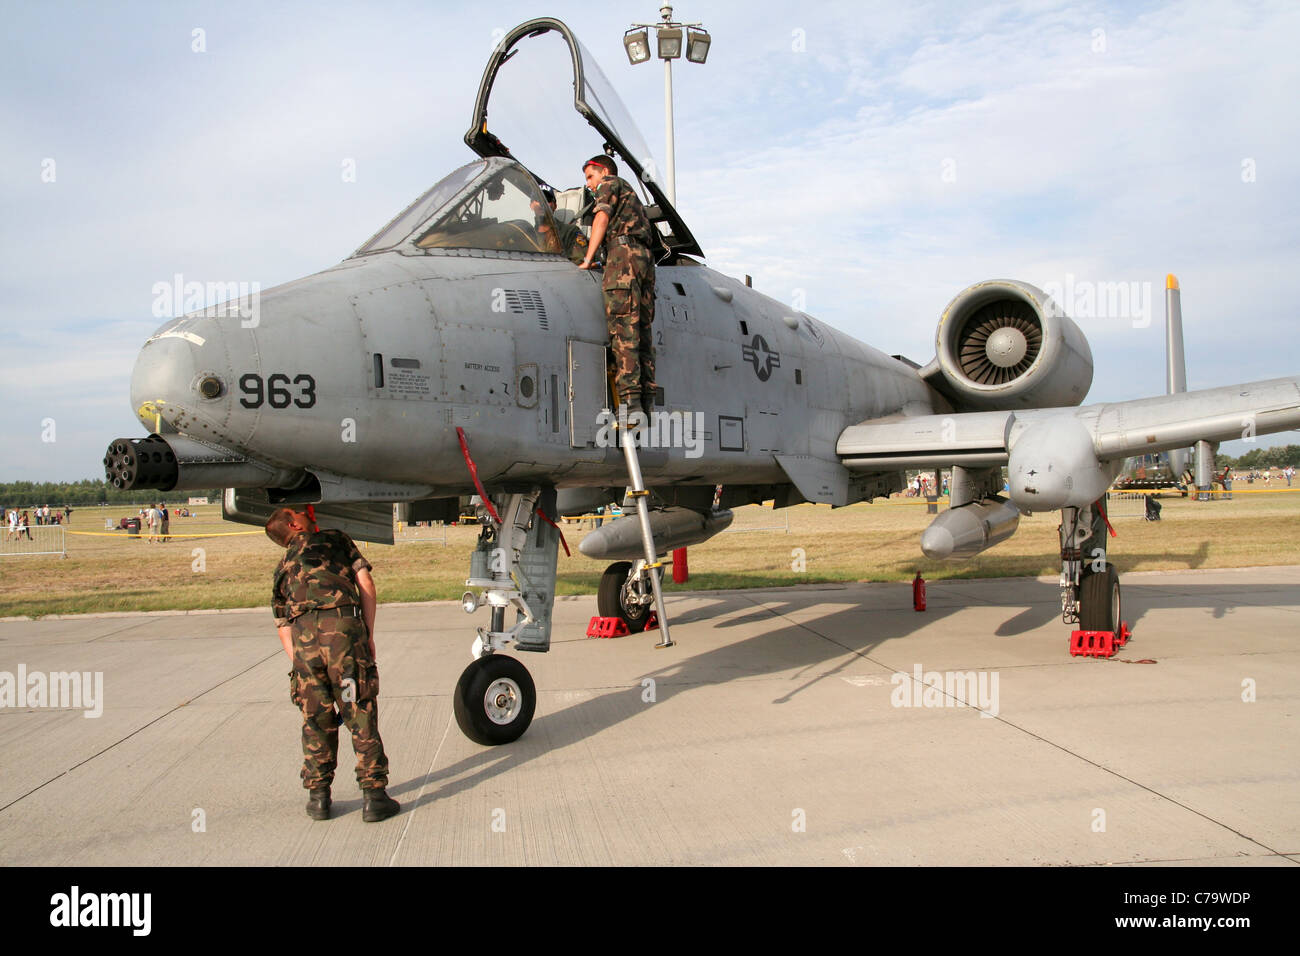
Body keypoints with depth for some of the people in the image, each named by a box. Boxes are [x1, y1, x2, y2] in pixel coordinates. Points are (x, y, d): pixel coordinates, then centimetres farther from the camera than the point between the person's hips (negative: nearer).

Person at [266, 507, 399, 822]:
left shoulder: (283, 568, 30)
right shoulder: (337, 539, 22)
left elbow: (283, 628, 23)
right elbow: (366, 583, 10)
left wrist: (301, 667, 20)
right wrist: (369, 635, 11)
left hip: (303, 634, 3)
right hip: (343, 625, -3)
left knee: (316, 719, 16)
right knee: (361, 715, 3)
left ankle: (318, 796, 21)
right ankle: (373, 796, 5)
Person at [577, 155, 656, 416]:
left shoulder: (610, 184, 13)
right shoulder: (631, 195, 37)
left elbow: (601, 220, -1)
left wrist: (587, 259, -5)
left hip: (623, 252, -8)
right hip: (645, 257, 8)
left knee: (623, 329, -17)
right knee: (641, 332, 1)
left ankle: (629, 400, -27)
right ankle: (647, 401, -6)